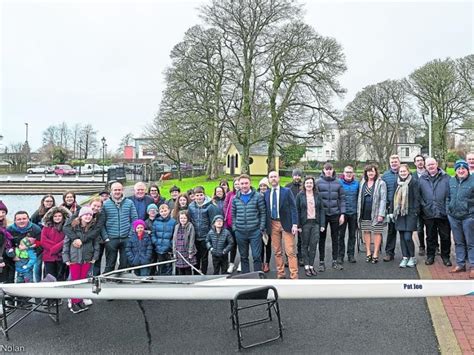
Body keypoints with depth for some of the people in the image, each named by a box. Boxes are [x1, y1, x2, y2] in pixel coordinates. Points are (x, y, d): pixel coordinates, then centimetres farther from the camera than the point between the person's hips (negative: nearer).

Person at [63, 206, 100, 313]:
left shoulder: (93, 228, -1)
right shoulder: (73, 227, -7)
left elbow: (96, 243, 4)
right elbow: (66, 243, -3)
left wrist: (95, 256, -1)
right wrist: (66, 258, -7)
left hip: (87, 258, 2)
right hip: (74, 258, -2)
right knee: (75, 281, 4)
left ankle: (80, 300, 22)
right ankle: (74, 303, 14)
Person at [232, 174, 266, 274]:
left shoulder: (258, 196, -3)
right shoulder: (235, 198, 6)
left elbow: (263, 213, -2)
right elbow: (233, 214, 12)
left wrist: (261, 228, -7)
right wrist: (234, 228, 5)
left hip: (255, 232, -3)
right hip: (240, 232, 3)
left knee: (257, 256, -1)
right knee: (243, 257, 12)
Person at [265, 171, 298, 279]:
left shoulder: (287, 191, 0)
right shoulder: (266, 193, 8)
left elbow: (293, 208, -3)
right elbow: (265, 211, 9)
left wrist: (295, 224, -11)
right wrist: (265, 226, 5)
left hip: (286, 223, -3)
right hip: (273, 224, 3)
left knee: (290, 252, -4)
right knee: (277, 252, 9)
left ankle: (294, 276, 2)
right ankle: (280, 274, 20)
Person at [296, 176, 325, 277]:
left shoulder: (317, 195, 6)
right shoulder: (300, 196, 0)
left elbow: (321, 210, 7)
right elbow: (297, 211, -2)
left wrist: (322, 224, 1)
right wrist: (298, 225, -8)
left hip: (315, 223, 2)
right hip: (305, 223, -2)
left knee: (313, 245, 2)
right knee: (305, 245, 4)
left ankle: (311, 266, 13)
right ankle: (306, 267, 12)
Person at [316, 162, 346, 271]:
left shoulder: (338, 182, 3)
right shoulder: (318, 182, -3)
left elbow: (342, 199, 4)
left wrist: (342, 214, -2)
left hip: (335, 214, 2)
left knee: (335, 238, 9)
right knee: (322, 238, 6)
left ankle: (335, 261, 20)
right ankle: (321, 262, 14)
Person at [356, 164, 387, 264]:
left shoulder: (381, 183, -2)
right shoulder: (363, 183, 13)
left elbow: (383, 199, -7)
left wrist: (381, 214, -14)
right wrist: (358, 212, 8)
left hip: (375, 213, -4)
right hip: (365, 213, 4)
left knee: (377, 233, 0)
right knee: (366, 232, 7)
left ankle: (375, 254, 7)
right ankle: (368, 253, 17)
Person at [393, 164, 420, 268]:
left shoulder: (414, 182, -3)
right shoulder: (397, 183, 12)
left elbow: (417, 198, -5)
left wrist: (415, 212, -11)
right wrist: (393, 212, 11)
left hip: (410, 213, -5)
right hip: (399, 213, 5)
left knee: (408, 237, -8)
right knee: (402, 237, 7)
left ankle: (412, 257, 10)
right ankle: (405, 257, 17)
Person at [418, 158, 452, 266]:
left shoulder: (446, 178, 1)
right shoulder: (422, 179, 7)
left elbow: (451, 193, 0)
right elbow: (418, 195, 9)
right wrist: (423, 205, -2)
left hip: (443, 213, -1)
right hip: (429, 214, 2)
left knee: (445, 236, 6)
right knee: (430, 236, 11)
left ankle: (445, 256, 21)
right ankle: (430, 256, 23)